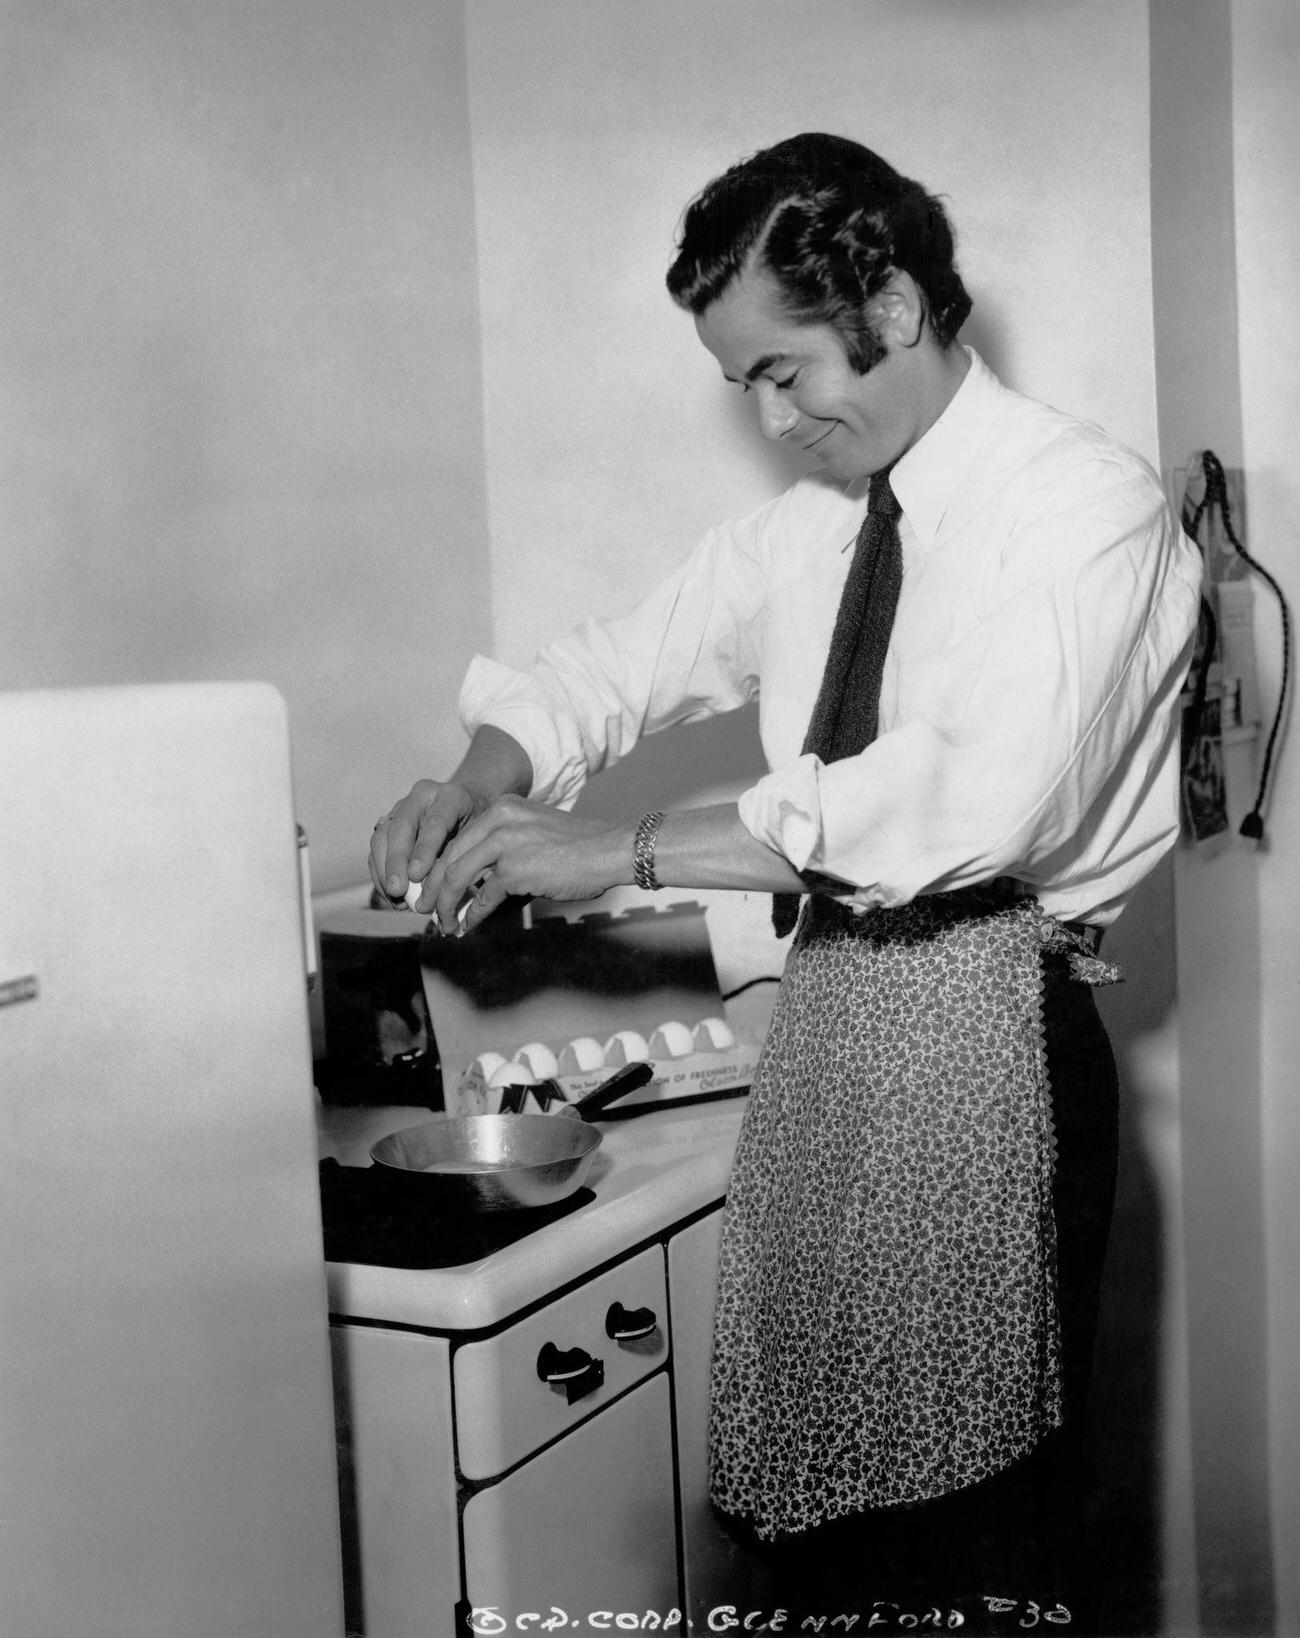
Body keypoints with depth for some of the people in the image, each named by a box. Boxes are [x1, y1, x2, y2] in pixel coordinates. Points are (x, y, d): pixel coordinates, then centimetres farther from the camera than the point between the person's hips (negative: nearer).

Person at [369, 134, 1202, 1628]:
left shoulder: (1083, 502, -9)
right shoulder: (802, 529, 12)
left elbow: (979, 801, -23)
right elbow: (620, 663, 19)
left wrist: (627, 850, -22)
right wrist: (486, 777, -4)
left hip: (982, 1029, -6)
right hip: (824, 1006, 7)